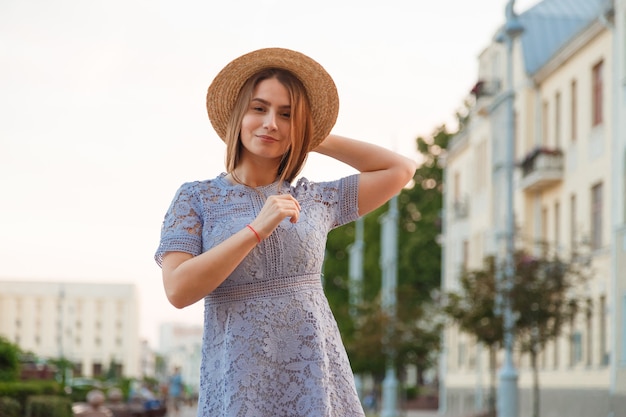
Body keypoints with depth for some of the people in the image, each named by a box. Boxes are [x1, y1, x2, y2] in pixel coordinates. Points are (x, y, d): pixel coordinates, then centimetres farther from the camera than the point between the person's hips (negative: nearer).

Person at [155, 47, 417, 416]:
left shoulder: (315, 199, 10)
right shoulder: (195, 199, 2)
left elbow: (401, 169, 13)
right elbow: (178, 290, -10)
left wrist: (319, 141, 13)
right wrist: (257, 229, -14)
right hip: (240, 382, -2)